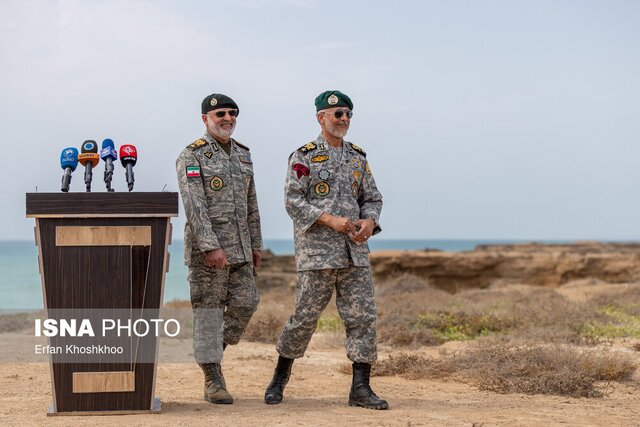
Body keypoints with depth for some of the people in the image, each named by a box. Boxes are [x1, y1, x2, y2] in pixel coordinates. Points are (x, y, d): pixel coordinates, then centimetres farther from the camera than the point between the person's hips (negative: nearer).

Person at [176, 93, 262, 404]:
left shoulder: (243, 154, 15)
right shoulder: (192, 156, -7)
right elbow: (194, 204, -17)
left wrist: (255, 244, 15)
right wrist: (210, 246, -24)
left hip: (240, 249, 7)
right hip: (207, 247, -7)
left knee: (245, 303, 4)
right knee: (208, 310, -2)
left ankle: (213, 351, 26)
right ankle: (213, 380, 2)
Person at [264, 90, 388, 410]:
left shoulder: (358, 157, 14)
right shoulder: (304, 156, -2)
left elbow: (372, 198, 17)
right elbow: (293, 201, -9)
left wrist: (369, 221, -5)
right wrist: (330, 219, -19)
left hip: (354, 252, 5)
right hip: (317, 251, -5)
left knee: (363, 317, -1)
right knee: (305, 316, -1)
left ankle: (360, 388, 4)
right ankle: (280, 379, 18)